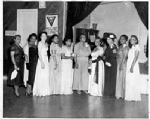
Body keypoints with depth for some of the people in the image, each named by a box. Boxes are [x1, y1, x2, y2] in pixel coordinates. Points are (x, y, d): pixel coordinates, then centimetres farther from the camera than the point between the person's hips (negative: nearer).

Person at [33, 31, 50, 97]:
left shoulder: (46, 44, 16)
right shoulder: (40, 43, -7)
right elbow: (39, 53, -14)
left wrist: (47, 60, 9)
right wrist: (42, 62, -20)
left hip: (46, 60, 8)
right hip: (41, 60, -8)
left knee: (46, 76, 8)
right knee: (40, 76, -5)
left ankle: (45, 91, 15)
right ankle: (40, 92, 1)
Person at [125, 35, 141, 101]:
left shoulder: (136, 46, -4)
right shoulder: (130, 47, 18)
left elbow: (136, 57, -12)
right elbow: (128, 57, 12)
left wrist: (132, 66, -18)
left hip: (134, 64, -7)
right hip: (128, 64, 7)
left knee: (134, 81, -6)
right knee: (128, 81, 6)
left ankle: (135, 97, -1)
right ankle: (129, 96, 11)